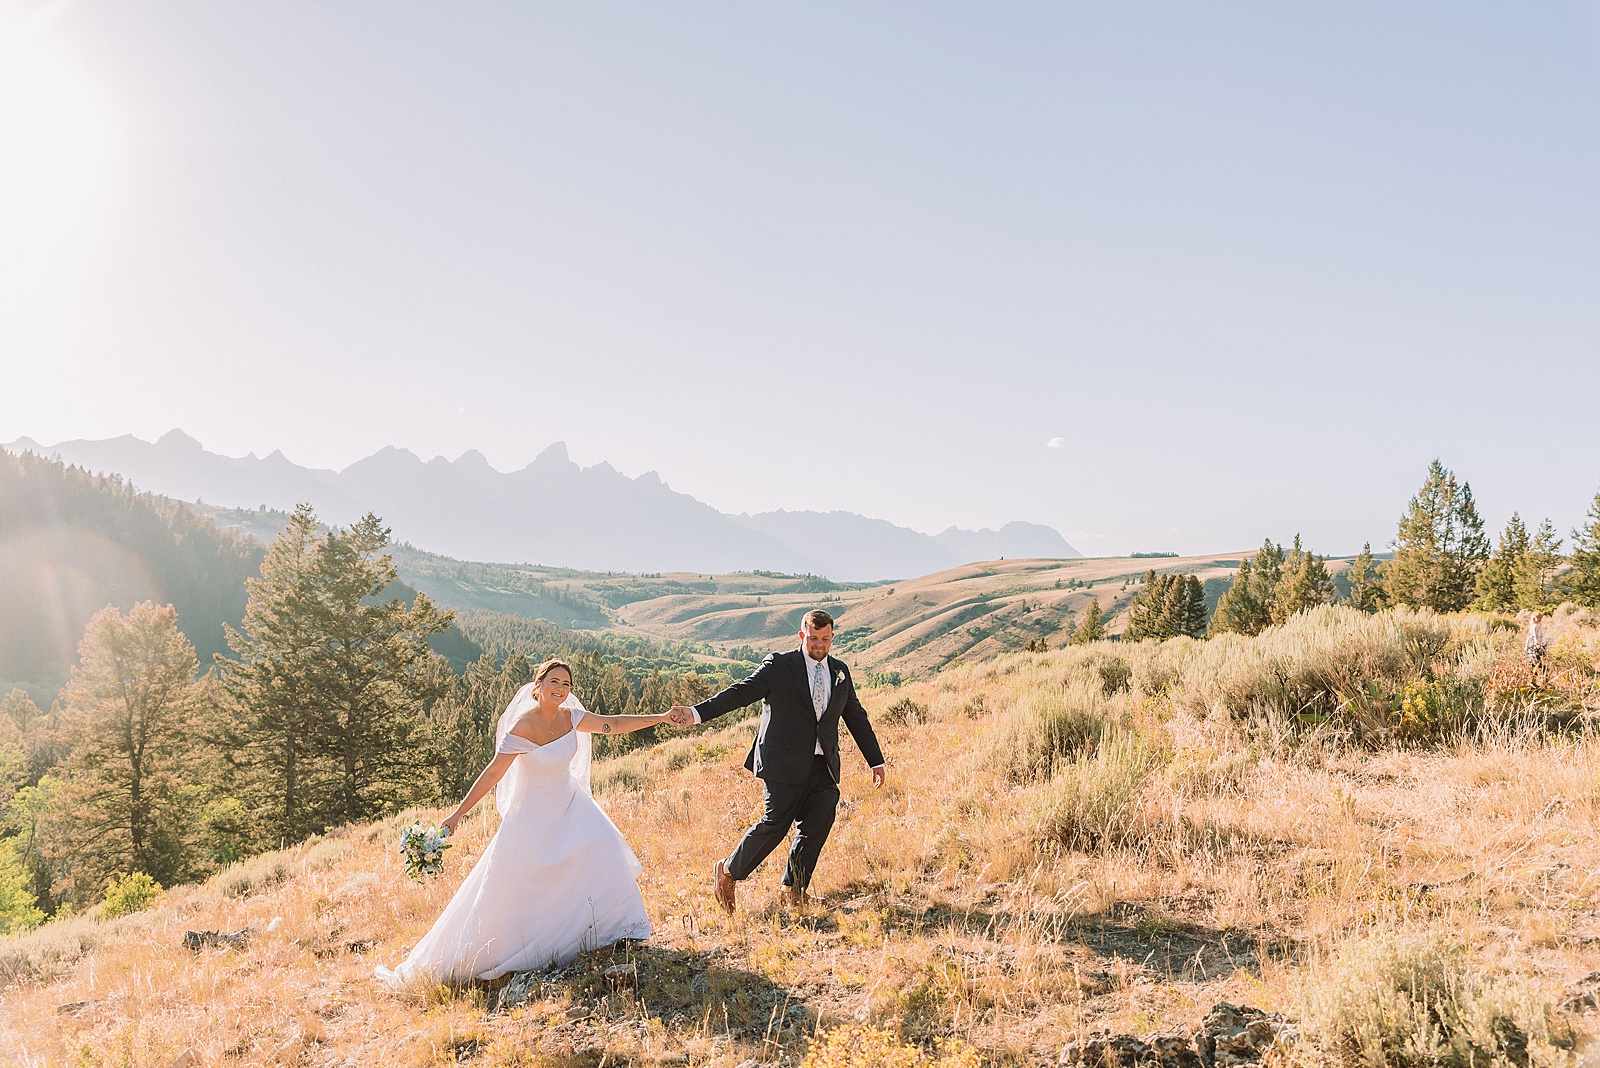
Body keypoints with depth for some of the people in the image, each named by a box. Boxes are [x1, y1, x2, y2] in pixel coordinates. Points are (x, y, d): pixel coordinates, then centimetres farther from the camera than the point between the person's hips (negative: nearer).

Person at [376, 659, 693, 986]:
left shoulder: (569, 716, -7)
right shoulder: (522, 728, -23)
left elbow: (613, 724, -4)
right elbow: (492, 774, -21)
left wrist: (661, 718, -9)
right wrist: (459, 812, -22)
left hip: (570, 804, 5)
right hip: (534, 812, -5)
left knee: (603, 849, -15)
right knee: (505, 885, -2)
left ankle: (609, 928, 2)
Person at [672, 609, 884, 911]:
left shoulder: (840, 671, 13)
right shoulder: (779, 665, -2)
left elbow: (856, 718, 21)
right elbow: (741, 692, -10)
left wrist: (876, 761, 22)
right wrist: (696, 712, -23)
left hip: (824, 768, 5)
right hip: (785, 764, -5)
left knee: (815, 829, 0)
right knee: (774, 824, -4)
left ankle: (793, 890, 17)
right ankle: (727, 873, 17)